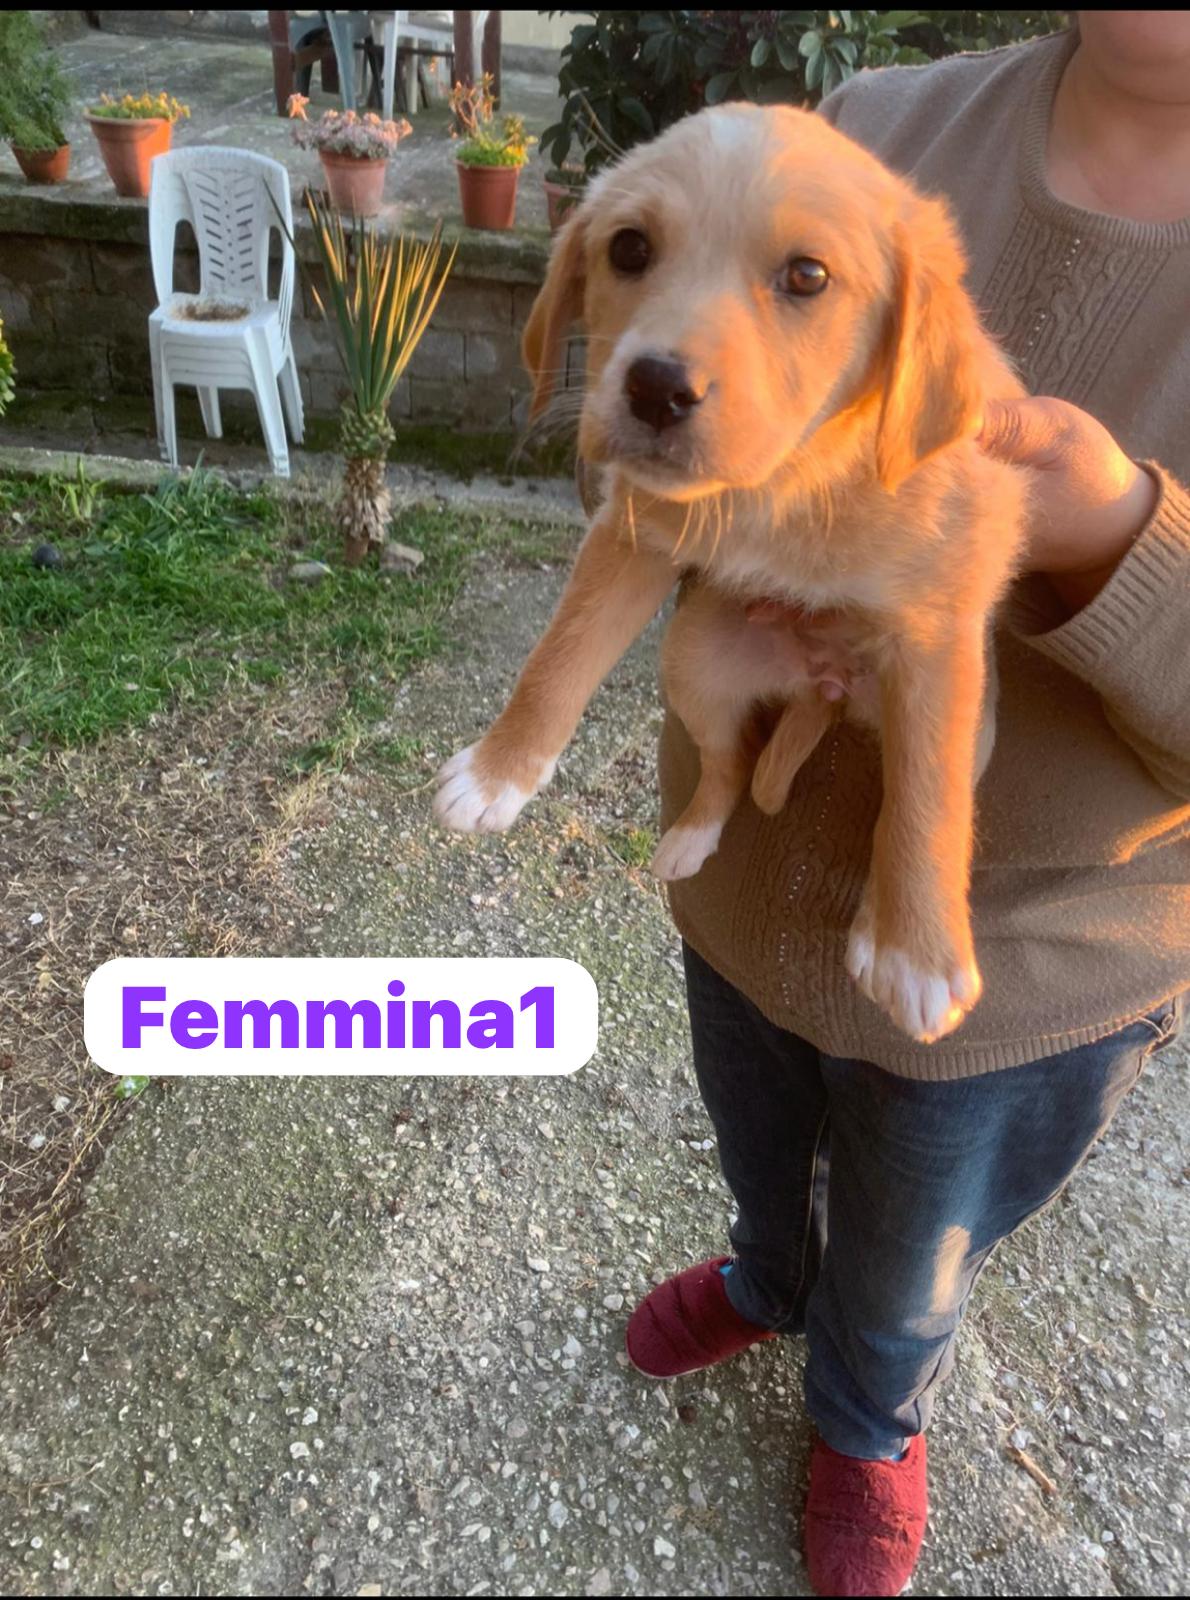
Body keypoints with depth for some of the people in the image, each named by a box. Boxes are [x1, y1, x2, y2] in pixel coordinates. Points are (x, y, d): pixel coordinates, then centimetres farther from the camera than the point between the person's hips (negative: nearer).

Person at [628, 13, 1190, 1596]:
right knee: (760, 1150, 33)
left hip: (1014, 955, -2)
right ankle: (769, 1280, 71)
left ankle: (870, 1415, 65)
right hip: (752, 851, 3)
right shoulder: (886, 127, -12)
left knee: (905, 1271, 27)